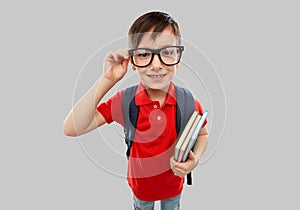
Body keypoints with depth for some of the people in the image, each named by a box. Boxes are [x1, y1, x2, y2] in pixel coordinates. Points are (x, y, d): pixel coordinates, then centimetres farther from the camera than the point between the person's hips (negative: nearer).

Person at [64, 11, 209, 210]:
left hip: (173, 185, 0)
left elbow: (203, 134, -3)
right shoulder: (124, 100, -24)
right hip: (140, 184, 0)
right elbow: (72, 129, -31)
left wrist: (195, 159, -26)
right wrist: (106, 80, -36)